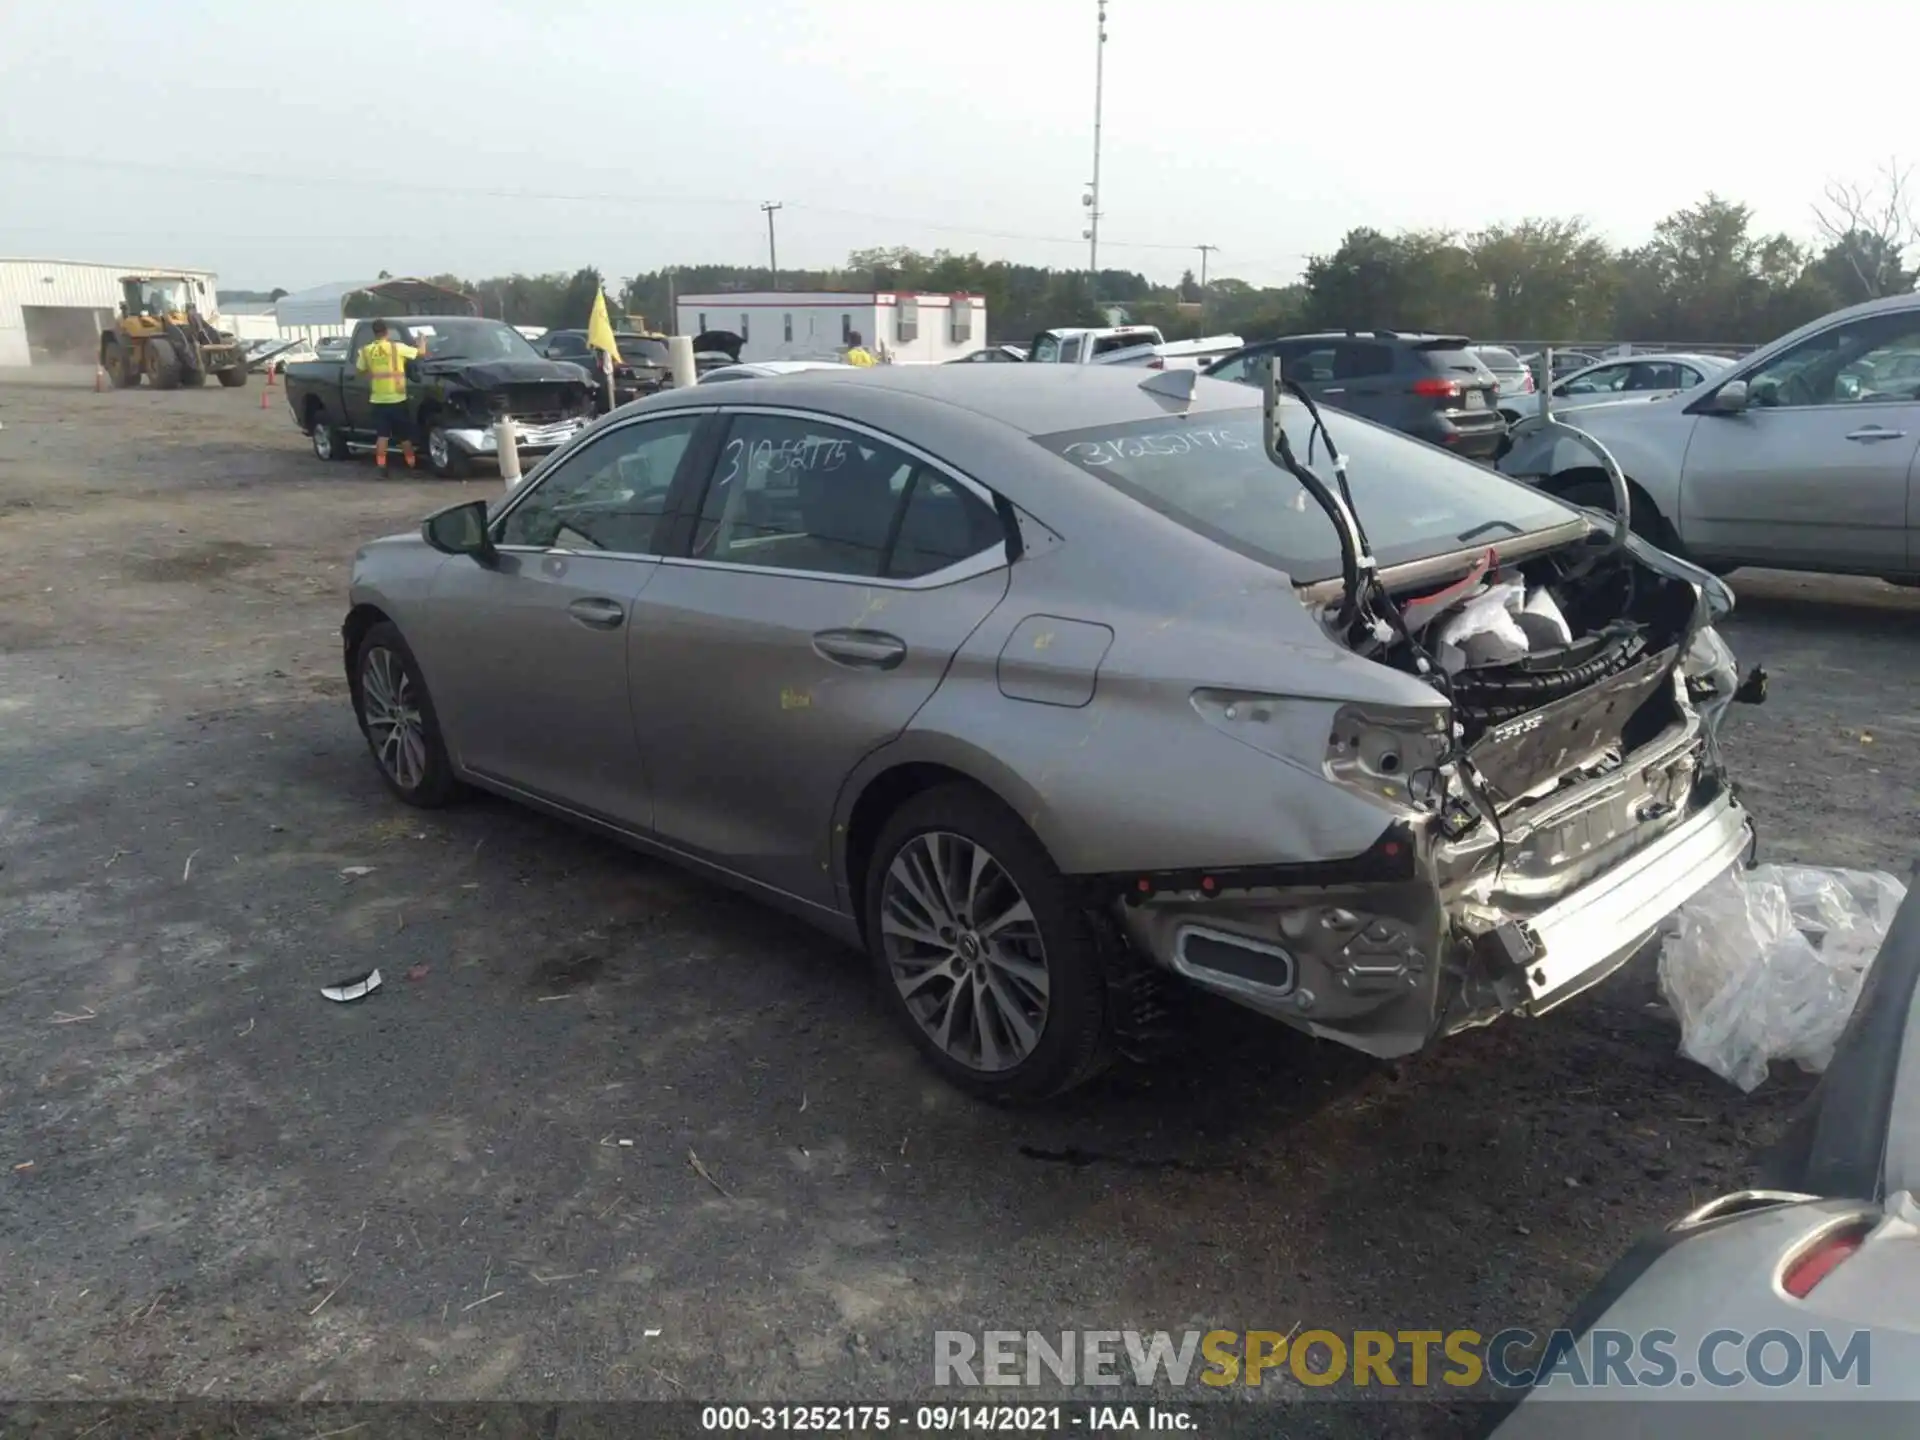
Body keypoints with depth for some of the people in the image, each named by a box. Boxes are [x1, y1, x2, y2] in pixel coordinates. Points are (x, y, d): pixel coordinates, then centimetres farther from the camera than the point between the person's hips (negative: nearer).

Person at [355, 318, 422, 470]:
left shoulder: (366, 350, 2)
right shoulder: (397, 347, -8)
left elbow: (359, 369, 14)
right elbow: (420, 353, -2)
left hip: (378, 399, 3)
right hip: (397, 398, -3)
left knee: (382, 435, 4)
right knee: (405, 434, 6)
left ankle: (381, 466, -2)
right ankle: (411, 465, 9)